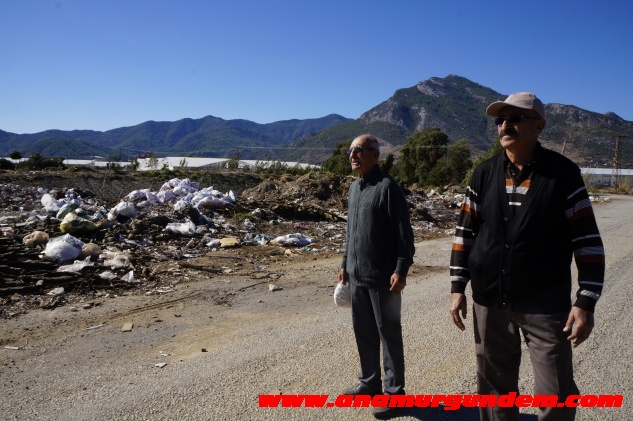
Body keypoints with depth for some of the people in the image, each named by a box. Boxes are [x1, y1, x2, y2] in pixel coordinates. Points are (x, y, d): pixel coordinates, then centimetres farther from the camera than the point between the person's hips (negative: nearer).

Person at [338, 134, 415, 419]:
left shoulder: (387, 186, -12)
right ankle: (369, 383, 31)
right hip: (357, 275, 8)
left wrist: (400, 270, -18)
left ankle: (394, 392, 17)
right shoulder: (354, 187, 12)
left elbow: (404, 233, -14)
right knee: (364, 332, 16)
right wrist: (345, 264, 18)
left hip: (382, 277, -7)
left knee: (389, 334, 4)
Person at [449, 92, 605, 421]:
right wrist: (458, 287, 4)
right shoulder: (484, 174, 3)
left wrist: (586, 302, -10)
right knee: (494, 388, 15)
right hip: (489, 301, 3)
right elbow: (465, 232, 7)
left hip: (546, 304, -3)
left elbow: (587, 240, -5)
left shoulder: (563, 173, -6)